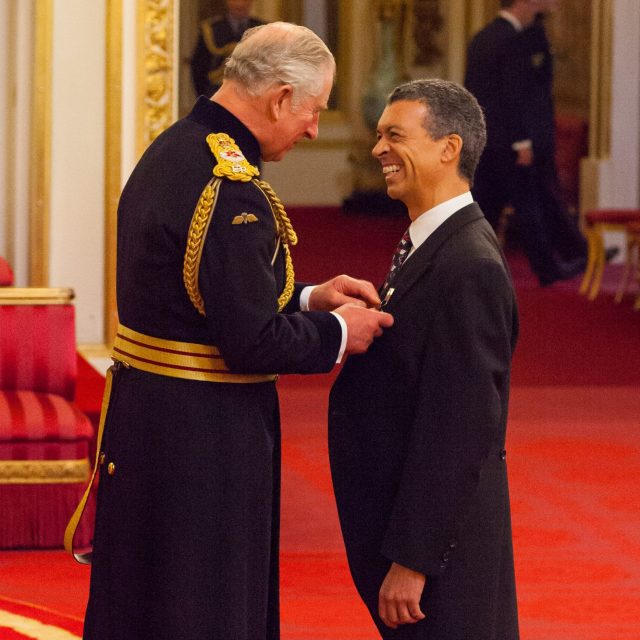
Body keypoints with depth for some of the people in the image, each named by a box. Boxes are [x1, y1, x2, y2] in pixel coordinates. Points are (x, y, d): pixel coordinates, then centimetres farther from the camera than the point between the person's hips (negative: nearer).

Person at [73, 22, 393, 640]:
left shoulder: (169, 152, 8)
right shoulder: (230, 190, -23)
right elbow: (252, 342, -22)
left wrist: (309, 298, 12)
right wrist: (337, 332, -6)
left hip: (142, 416, 10)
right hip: (206, 437, -10)